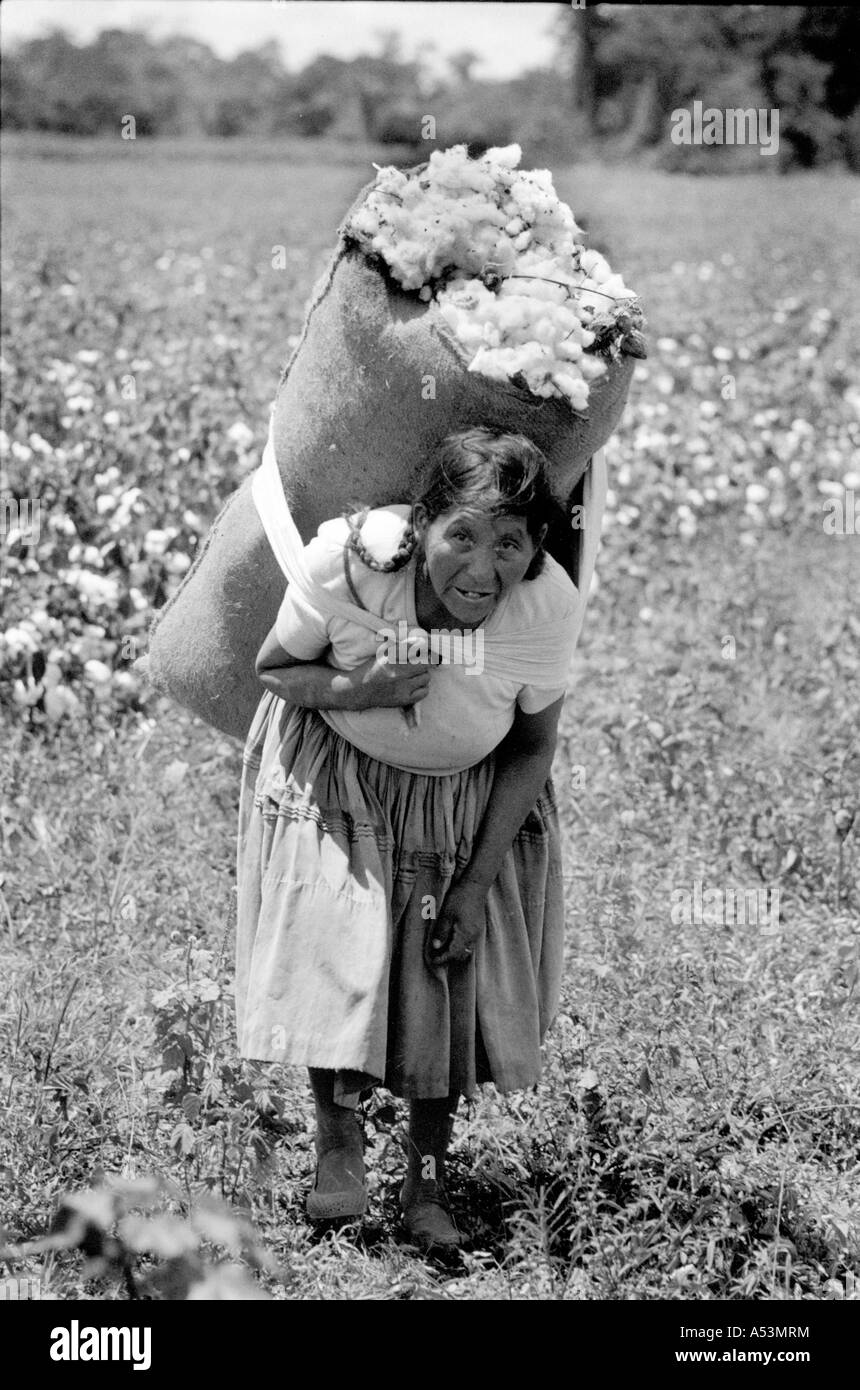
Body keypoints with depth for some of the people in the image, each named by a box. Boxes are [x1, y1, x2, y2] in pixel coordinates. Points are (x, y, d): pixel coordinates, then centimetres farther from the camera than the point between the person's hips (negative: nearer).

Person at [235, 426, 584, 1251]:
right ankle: (337, 1136, 12)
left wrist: (479, 882, -12)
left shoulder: (548, 609, -29)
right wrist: (355, 691, -34)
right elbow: (273, 669, -13)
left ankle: (427, 1183, 21)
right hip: (337, 780, -1)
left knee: (453, 972, 3)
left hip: (471, 801, 1)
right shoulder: (347, 560, -33)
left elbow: (533, 748, -11)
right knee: (335, 948, -13)